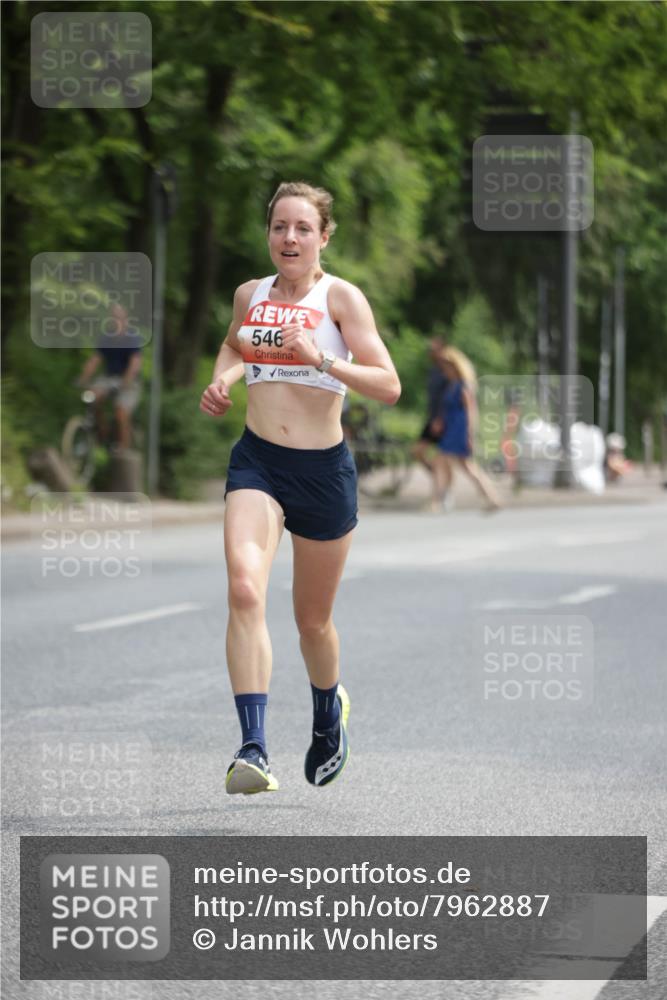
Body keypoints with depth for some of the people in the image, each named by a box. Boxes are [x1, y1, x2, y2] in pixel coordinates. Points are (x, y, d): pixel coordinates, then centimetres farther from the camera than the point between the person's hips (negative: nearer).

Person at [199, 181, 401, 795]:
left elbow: (389, 386, -14)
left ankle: (329, 712, 47)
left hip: (324, 468, -2)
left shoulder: (341, 297, -7)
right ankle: (254, 749, -29)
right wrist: (222, 381, 9)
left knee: (313, 619, 13)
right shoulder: (250, 295, 6)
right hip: (257, 462, 2)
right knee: (245, 589, -24)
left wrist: (321, 358, -27)